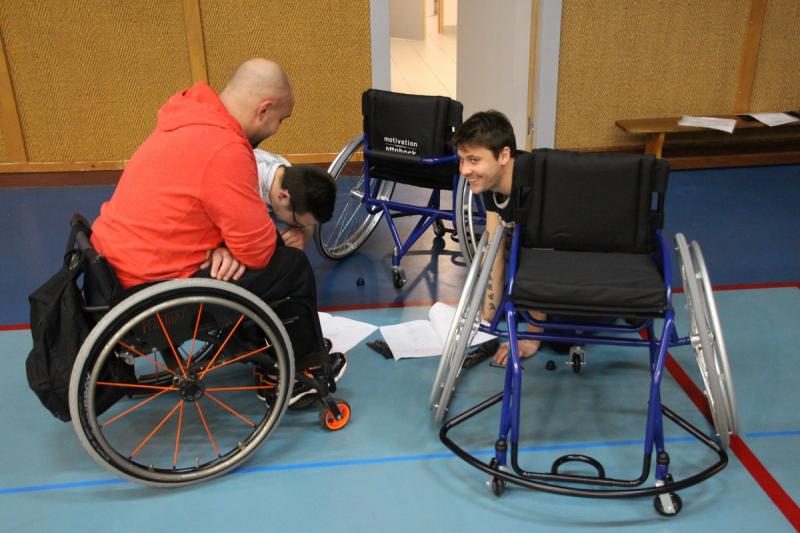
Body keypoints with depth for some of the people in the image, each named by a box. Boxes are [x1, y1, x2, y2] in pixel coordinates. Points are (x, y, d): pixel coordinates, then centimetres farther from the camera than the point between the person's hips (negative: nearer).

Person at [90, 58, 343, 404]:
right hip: (153, 286, -10)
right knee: (293, 268, 1)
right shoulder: (224, 150, -25)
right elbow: (258, 249, -20)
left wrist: (225, 243, -4)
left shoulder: (193, 120, 6)